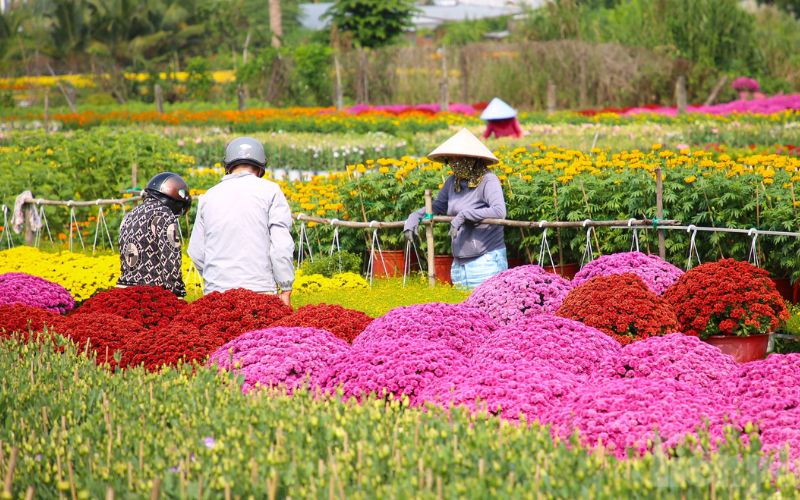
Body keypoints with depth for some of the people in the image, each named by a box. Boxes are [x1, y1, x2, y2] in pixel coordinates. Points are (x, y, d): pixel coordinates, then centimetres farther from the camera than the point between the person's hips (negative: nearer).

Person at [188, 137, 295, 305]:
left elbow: (196, 252, 15)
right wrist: (286, 289, -1)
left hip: (216, 291, 3)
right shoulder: (270, 191, 2)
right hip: (259, 289, -3)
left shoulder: (209, 196, 13)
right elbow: (281, 245, -5)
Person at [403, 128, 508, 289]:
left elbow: (499, 211, -26)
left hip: (486, 260, -7)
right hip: (459, 262, 7)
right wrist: (414, 218, 3)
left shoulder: (488, 181, -12)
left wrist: (464, 215, -24)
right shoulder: (453, 182, 8)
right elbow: (437, 206, 20)